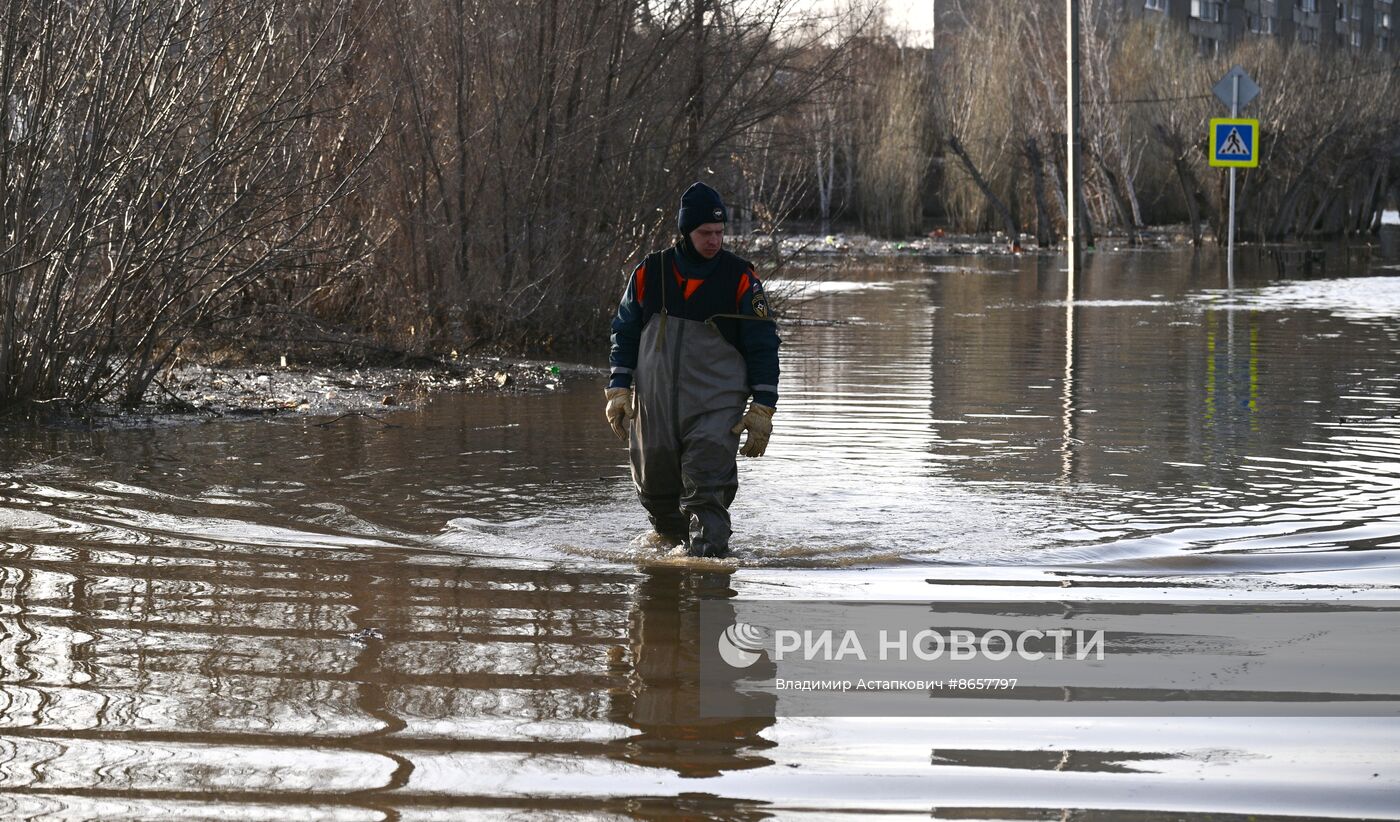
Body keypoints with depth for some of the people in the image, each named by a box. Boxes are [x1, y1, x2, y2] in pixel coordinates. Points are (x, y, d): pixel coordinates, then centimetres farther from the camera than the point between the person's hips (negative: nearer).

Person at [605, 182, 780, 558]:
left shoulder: (740, 278, -2)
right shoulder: (650, 273, 3)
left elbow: (763, 345, 1)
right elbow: (624, 332, 12)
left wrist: (762, 409, -4)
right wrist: (619, 389, 4)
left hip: (716, 407, -3)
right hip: (654, 408, 3)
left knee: (707, 495, -15)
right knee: (656, 494, 12)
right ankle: (679, 544, 35)